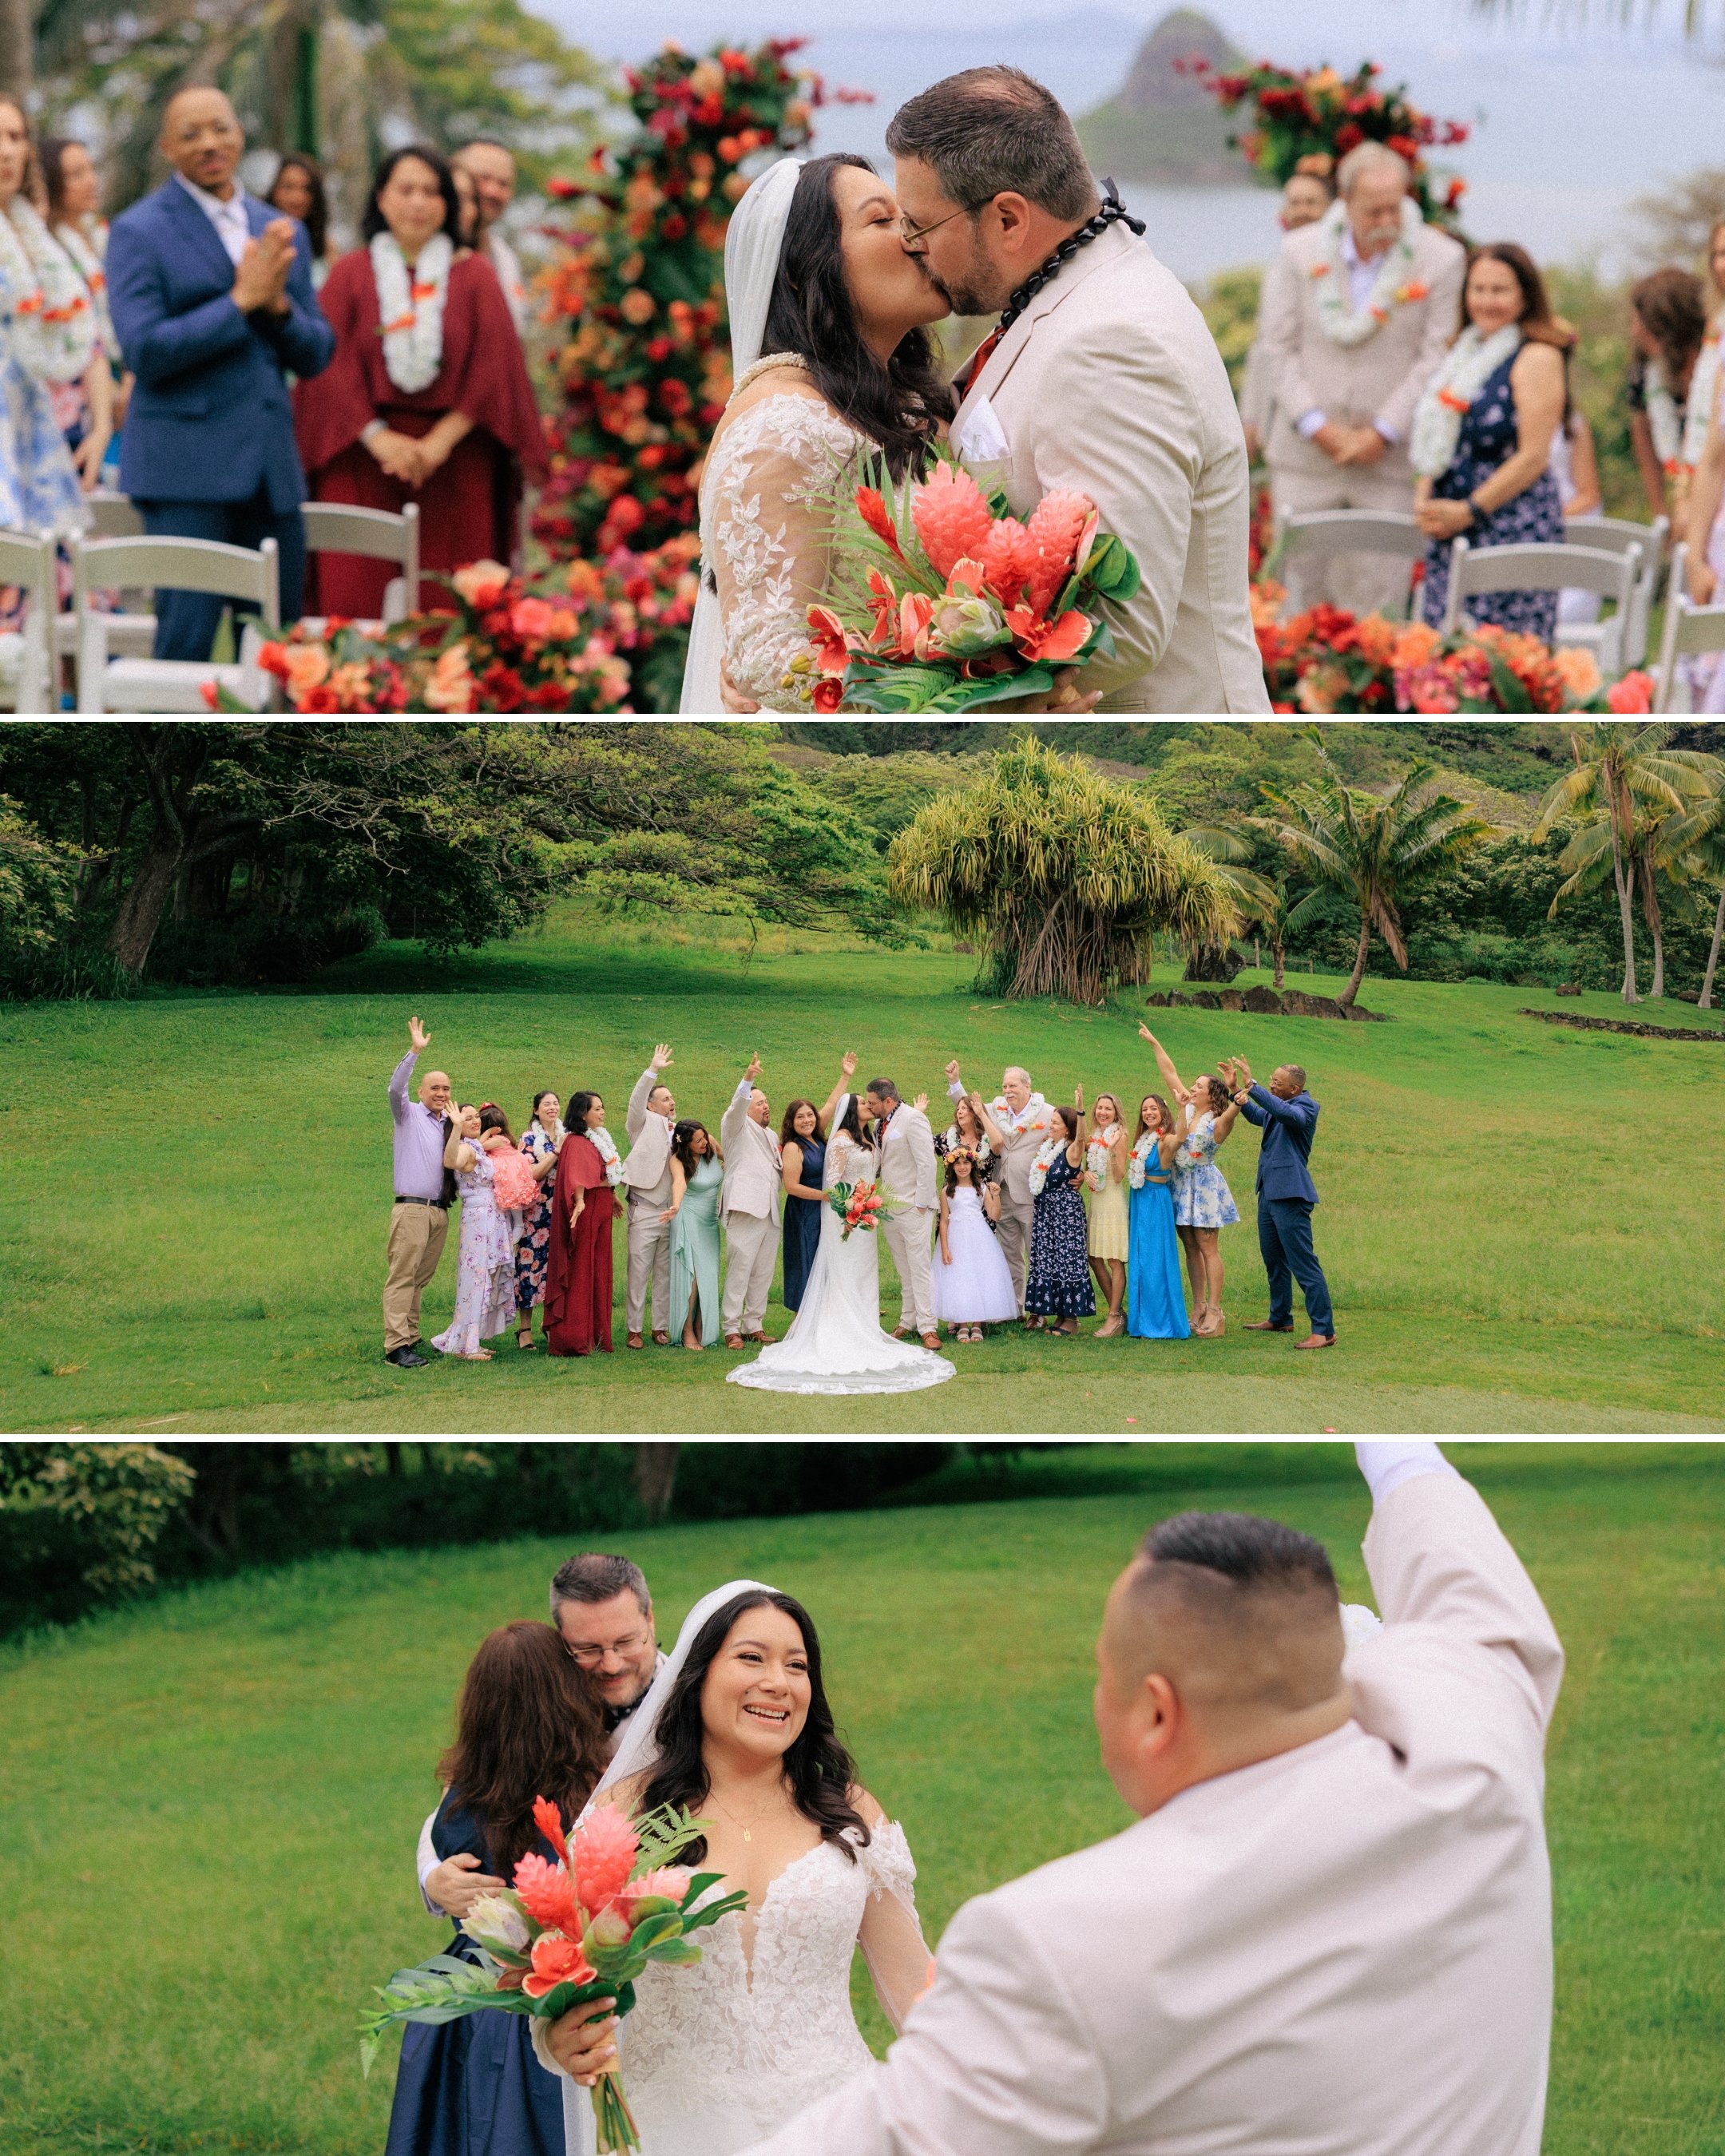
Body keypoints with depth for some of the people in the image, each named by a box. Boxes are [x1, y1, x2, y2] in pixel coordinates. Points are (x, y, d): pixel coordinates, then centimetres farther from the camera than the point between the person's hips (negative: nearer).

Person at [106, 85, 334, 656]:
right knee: (186, 644, -8)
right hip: (186, 466, -5)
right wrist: (240, 300, -15)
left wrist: (279, 305, -8)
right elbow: (144, 352, -13)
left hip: (271, 468, 5)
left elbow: (316, 356, 12)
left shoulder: (281, 234, 13)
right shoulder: (139, 232, -4)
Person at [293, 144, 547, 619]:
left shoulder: (473, 275, 10)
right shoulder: (350, 274, 8)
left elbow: (493, 368, 0)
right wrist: (378, 437, -14)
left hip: (454, 466, 0)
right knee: (359, 599, -8)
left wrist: (440, 441, -12)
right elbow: (329, 366, -1)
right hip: (363, 466, 0)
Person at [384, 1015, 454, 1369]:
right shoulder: (408, 1114, 3)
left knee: (421, 1279, 8)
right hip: (412, 1208, -6)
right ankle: (396, 1346, -14)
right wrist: (415, 1052, -24)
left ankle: (411, 1338, 11)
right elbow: (395, 1088, -15)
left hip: (440, 1211, 6)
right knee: (402, 1276, -10)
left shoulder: (450, 1124, 17)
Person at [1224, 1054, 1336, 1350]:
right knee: (1274, 1260, 20)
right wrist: (1235, 1089, 21)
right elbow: (1257, 1116, 34)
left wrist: (1251, 1086, -37)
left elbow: (1287, 1113, -35)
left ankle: (1324, 1331, -14)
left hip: (1290, 1195, -10)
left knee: (1304, 1264, -12)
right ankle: (1280, 1319, 34)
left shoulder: (1306, 1107, -13)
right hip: (1269, 1193, 10)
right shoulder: (1277, 1107, 14)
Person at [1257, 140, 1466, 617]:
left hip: (1388, 460, -2)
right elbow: (1279, 346, 3)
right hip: (1308, 453, 2)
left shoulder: (1441, 259, -2)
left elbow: (1435, 357, -4)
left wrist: (1382, 433, -10)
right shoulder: (1300, 252, 3)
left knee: (1377, 597, -4)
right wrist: (1317, 426, -7)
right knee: (1302, 587, 4)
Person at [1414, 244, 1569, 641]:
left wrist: (1468, 511, -13)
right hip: (1449, 532, 7)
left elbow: (1533, 457, -13)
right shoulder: (1465, 353, 18)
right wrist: (1424, 500, 3)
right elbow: (1434, 442, 22)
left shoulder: (1537, 358, -6)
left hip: (1514, 528, -7)